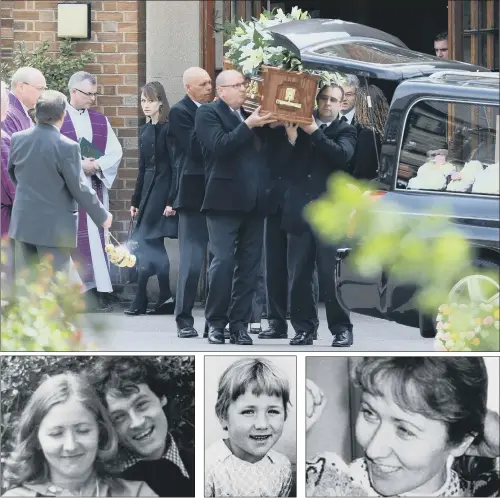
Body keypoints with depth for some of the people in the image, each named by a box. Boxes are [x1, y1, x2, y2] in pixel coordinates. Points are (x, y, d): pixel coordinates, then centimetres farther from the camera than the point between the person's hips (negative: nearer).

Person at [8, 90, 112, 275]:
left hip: (23, 221, 5)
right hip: (54, 225, -5)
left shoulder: (17, 139, -1)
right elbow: (78, 188, -13)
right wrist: (102, 216, 0)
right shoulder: (67, 146, -18)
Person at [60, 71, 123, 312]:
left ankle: (99, 290, -1)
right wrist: (77, 164, -15)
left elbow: (115, 152, 8)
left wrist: (97, 165, -9)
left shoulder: (100, 121, 13)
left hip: (95, 186, 4)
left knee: (96, 237, 0)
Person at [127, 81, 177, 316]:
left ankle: (140, 301, -6)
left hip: (162, 189, -8)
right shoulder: (146, 131, 13)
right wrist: (136, 200, 18)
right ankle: (165, 299, 11)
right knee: (153, 244, 7)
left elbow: (175, 166, -13)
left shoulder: (168, 129, -10)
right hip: (148, 189, 8)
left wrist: (171, 200, -18)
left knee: (146, 242, -10)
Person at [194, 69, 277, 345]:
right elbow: (219, 145, -15)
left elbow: (265, 150, 12)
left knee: (249, 264, 5)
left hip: (253, 201, 6)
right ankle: (215, 322, 3)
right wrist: (248, 125, -18)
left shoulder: (250, 115, 19)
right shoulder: (208, 113, 0)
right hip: (225, 199, -6)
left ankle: (239, 322, 10)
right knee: (223, 262, -7)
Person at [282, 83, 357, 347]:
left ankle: (341, 328, 1)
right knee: (298, 275, 3)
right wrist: (291, 138, -11)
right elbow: (286, 164, 6)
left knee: (331, 274, -5)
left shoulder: (345, 131, 8)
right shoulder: (300, 127, 14)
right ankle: (304, 328, 10)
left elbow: (342, 155, -12)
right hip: (300, 212, 3)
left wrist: (315, 132, -15)